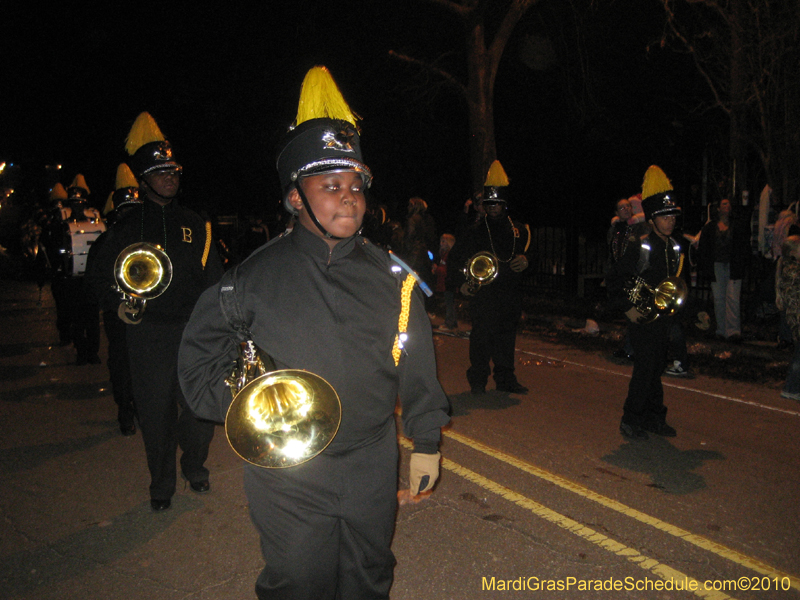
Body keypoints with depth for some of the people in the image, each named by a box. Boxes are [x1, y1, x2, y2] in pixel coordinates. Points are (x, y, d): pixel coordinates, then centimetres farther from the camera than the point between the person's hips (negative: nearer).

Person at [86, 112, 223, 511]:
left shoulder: (194, 224, 11)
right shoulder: (129, 225, 5)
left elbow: (213, 276, 14)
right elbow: (99, 274, 10)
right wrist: (116, 304, -8)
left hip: (193, 329, 2)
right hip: (148, 332, -2)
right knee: (156, 410, 4)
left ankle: (194, 467, 31)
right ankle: (162, 483, 23)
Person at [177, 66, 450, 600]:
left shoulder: (390, 275, -3)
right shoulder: (256, 277, -9)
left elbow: (417, 367, 3)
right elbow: (201, 352, 2)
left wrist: (427, 444, 6)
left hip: (373, 470, 3)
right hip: (289, 476, -2)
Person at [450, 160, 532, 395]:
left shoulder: (518, 230, 11)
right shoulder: (476, 230, 2)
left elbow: (528, 252, 21)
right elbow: (458, 258, 4)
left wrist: (525, 261, -2)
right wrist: (462, 282, -9)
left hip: (510, 293, 4)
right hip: (483, 293, -3)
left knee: (507, 336, 11)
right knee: (481, 336, -3)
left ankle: (505, 378, 23)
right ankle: (478, 381, 11)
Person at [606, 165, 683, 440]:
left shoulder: (675, 249, 9)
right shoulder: (639, 248, -12)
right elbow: (612, 280, -11)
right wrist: (628, 308, -13)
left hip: (664, 318, 7)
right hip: (643, 318, -6)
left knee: (656, 368, 14)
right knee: (645, 369, -6)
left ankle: (654, 417, 24)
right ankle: (631, 420, 6)